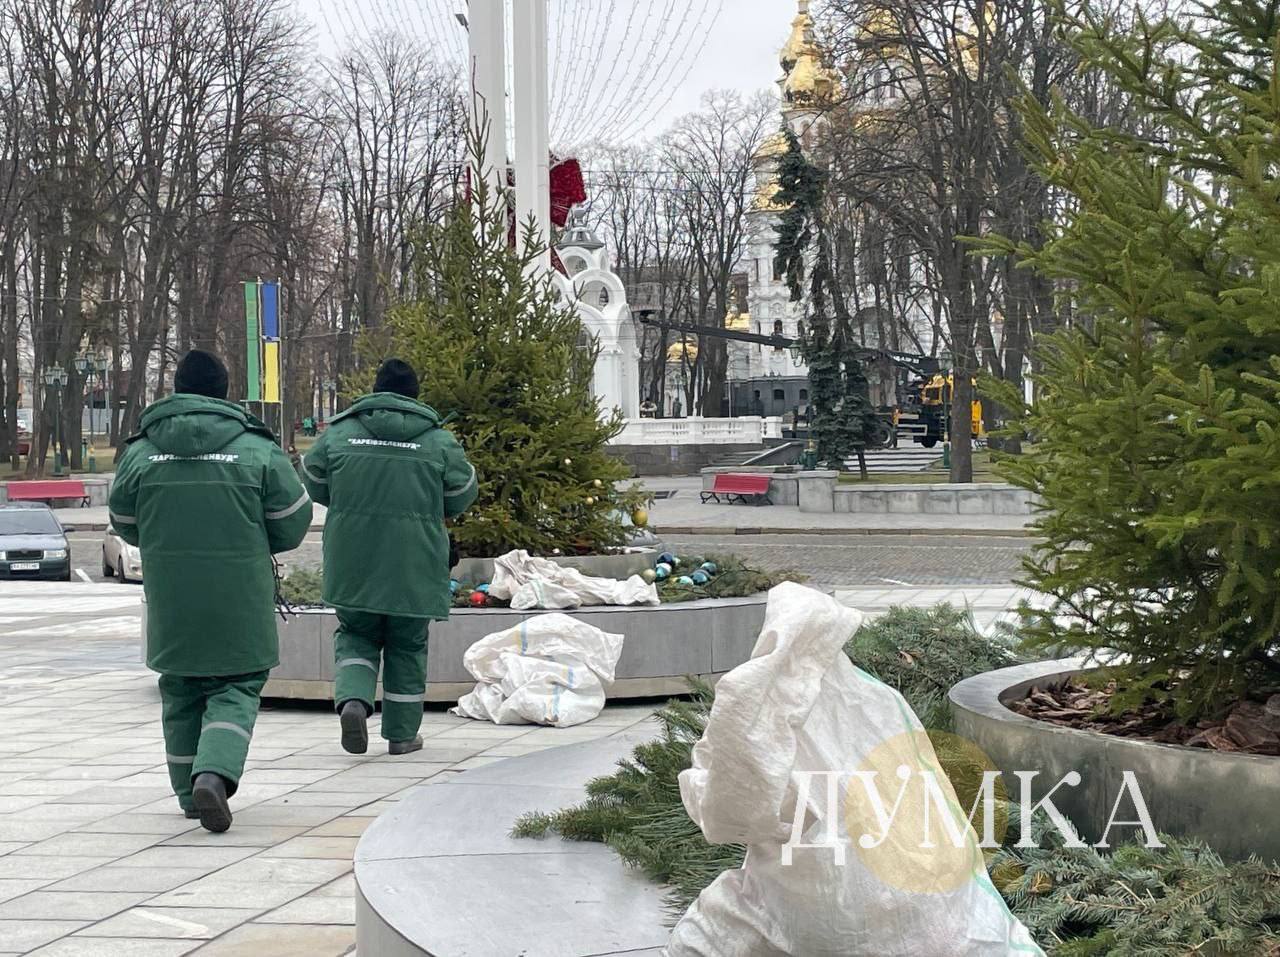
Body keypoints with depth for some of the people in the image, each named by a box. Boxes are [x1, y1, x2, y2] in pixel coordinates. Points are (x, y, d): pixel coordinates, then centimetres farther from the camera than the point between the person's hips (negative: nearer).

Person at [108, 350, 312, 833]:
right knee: (235, 691, 5)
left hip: (170, 600, 2)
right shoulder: (257, 449, -7)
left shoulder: (140, 452, 0)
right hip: (239, 601, -2)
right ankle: (215, 773, -18)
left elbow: (125, 525, 11)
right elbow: (293, 522, 0)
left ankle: (191, 793, 21)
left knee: (181, 695, 16)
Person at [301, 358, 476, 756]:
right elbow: (461, 495, 5)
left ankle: (353, 698, -8)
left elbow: (313, 482, 12)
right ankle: (402, 733, 18)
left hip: (353, 563, 1)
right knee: (408, 647, 13)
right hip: (413, 567, -1)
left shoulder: (340, 432, 1)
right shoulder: (438, 439, -3)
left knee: (357, 634, 18)